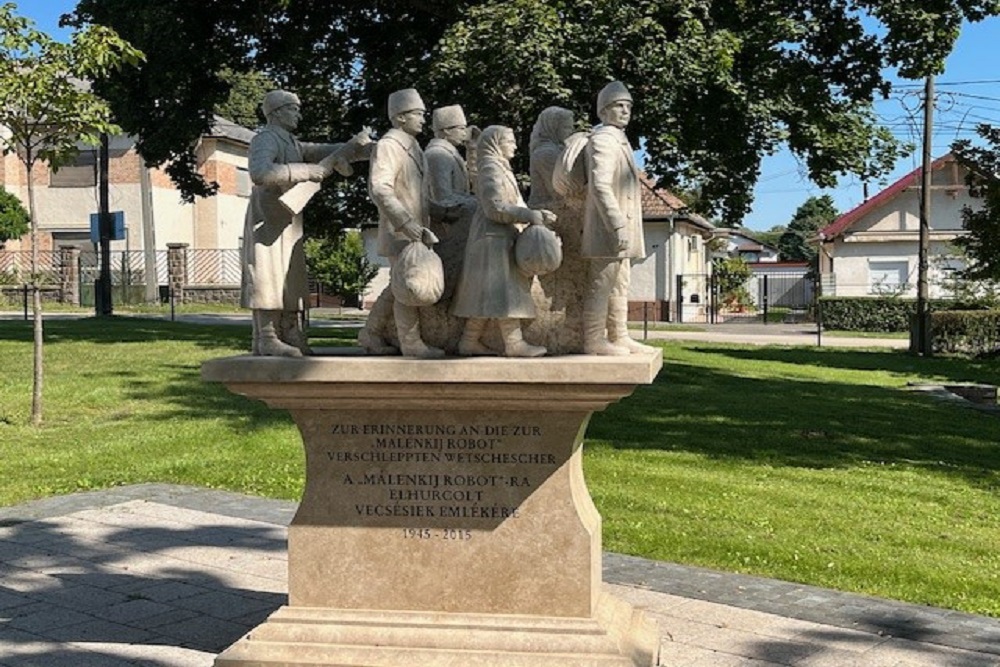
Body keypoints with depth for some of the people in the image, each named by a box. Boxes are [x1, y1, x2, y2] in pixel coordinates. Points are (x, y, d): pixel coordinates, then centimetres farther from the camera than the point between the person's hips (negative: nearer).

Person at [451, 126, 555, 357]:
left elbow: (512, 205, 18)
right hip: (493, 238, -10)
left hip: (499, 238, 10)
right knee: (503, 291, -10)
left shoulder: (500, 168, 22)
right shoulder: (490, 167, -10)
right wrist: (530, 215, -17)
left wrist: (535, 215, 5)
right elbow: (495, 207, -19)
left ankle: (470, 341, 11)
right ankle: (514, 343, -11)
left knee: (486, 295, 9)